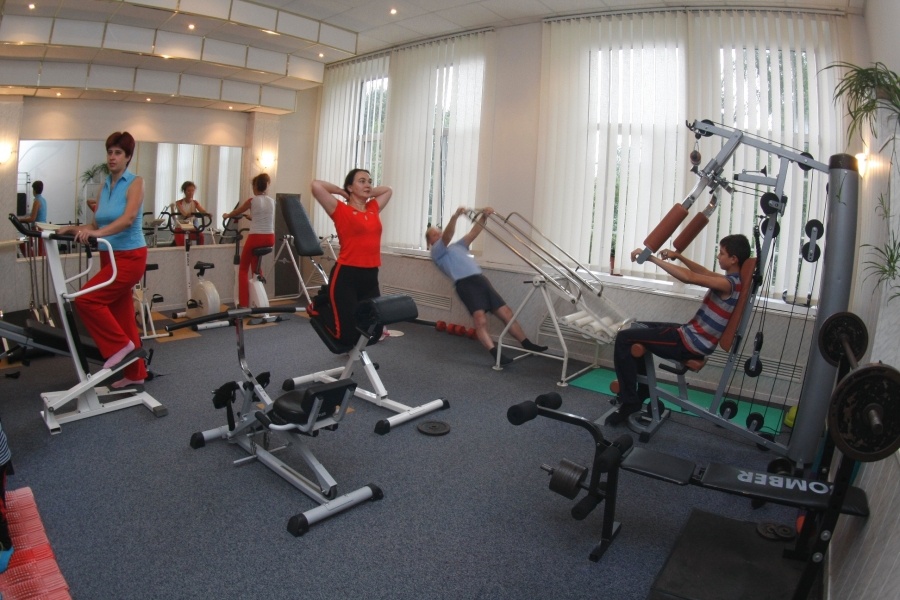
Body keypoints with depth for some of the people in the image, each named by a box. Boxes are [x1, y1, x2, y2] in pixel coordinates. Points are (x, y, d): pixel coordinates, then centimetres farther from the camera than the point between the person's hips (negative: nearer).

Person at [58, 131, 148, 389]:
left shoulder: (135, 183, -9)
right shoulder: (105, 186, 12)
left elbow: (128, 218, -25)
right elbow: (96, 224, 14)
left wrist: (98, 233, -37)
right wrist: (75, 229, -3)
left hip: (130, 257, -8)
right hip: (110, 256, 8)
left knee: (85, 299, -19)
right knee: (121, 316, 10)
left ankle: (120, 345, -3)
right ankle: (135, 374, 20)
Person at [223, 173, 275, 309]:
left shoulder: (252, 201, -6)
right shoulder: (272, 201, 8)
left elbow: (236, 212, 12)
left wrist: (226, 215, 33)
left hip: (256, 238, -5)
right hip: (269, 238, 5)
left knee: (243, 269, 10)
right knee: (255, 267, 26)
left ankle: (244, 304, 4)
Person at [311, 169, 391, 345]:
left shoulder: (374, 209, 13)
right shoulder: (341, 210, -4)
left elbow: (388, 190, 30)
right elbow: (316, 186, -16)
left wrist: (368, 193, 17)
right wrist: (342, 192, 0)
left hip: (371, 276, 6)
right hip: (346, 276, -6)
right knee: (347, 334, -3)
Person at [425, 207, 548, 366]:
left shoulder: (458, 246, 35)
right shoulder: (436, 251, 12)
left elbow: (474, 232, 25)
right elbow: (447, 236, -7)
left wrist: (484, 216, 9)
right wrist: (455, 216, -22)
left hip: (481, 279, 7)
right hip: (465, 283, -7)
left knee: (506, 313, 2)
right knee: (480, 320, -25)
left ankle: (528, 345, 7)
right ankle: (496, 354, -30)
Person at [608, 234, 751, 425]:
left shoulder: (728, 284, -21)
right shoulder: (733, 280, 8)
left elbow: (689, 277, -31)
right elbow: (703, 272, 24)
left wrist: (652, 258, -31)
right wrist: (678, 256, 14)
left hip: (690, 344, -10)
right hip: (693, 336, 10)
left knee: (624, 338, -14)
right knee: (639, 329, 23)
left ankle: (629, 401, -9)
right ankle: (643, 391, 26)